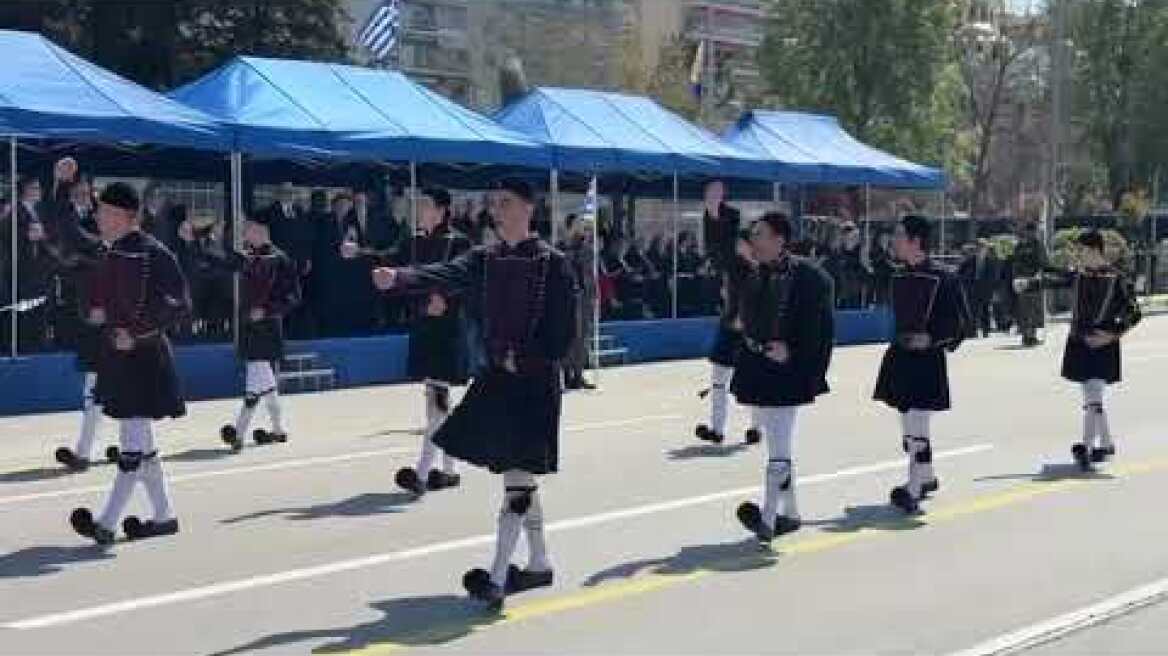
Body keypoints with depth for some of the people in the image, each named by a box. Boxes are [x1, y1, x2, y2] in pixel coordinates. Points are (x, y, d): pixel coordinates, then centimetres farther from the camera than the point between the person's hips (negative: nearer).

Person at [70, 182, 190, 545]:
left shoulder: (152, 253, -13)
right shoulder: (111, 254, 11)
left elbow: (178, 304, -17)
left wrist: (136, 334, -20)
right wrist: (97, 311, 5)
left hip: (144, 355, -9)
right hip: (117, 354, 9)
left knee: (134, 441, -7)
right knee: (138, 441, 12)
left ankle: (107, 522, -8)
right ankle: (164, 517, 20)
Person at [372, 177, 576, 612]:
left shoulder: (552, 263, -8)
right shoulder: (486, 259, 8)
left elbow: (564, 331, -9)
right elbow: (444, 276, -10)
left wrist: (524, 359, -15)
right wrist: (397, 279, -27)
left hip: (535, 381, -6)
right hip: (498, 377, 6)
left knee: (518, 476, -10)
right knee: (518, 477, 13)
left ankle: (495, 579, -12)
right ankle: (538, 564, 27)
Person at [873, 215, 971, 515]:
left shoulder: (942, 278, -12)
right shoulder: (899, 277, 9)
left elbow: (961, 320, -9)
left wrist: (932, 339, -14)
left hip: (927, 358, -7)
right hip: (900, 356, 7)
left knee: (917, 425, -10)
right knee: (908, 425, 14)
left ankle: (913, 491, -8)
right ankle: (927, 478, 30)